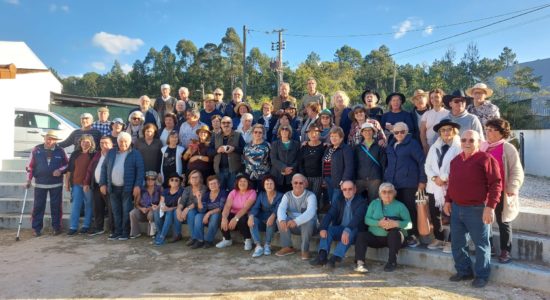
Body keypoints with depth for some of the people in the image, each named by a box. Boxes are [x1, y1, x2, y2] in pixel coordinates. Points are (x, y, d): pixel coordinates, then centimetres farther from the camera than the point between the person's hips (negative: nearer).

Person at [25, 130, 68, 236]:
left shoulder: (60, 151, -1)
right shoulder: (36, 150, -1)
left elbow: (67, 164, 8)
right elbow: (30, 166, 4)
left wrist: (60, 170, -12)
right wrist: (29, 180, -1)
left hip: (56, 184, 0)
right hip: (40, 183, 0)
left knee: (56, 206, 5)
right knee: (38, 206, 5)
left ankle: (56, 227, 16)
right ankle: (36, 228, 14)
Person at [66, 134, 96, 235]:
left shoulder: (94, 155, -1)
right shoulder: (75, 154, 11)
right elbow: (69, 169, 14)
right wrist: (67, 182, 10)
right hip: (76, 184, 3)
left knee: (88, 205, 5)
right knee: (75, 206, 3)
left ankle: (86, 226, 14)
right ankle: (73, 227, 7)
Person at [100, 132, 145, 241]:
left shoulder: (135, 154, 0)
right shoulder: (111, 153, 12)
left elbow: (140, 170, -6)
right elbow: (104, 168, 12)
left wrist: (138, 185, -15)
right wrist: (103, 184, 4)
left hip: (127, 188, -4)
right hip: (113, 188, 4)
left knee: (126, 211, 0)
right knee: (116, 211, 10)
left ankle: (126, 232, 8)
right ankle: (117, 231, 18)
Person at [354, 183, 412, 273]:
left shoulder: (400, 206, 2)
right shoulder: (374, 203, 10)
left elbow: (409, 224, -8)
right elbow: (367, 219, -3)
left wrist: (396, 223, -27)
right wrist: (378, 223, -22)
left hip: (394, 238, -2)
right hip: (375, 237, 2)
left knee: (394, 233, -34)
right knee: (361, 236, -22)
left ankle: (392, 262, -21)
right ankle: (360, 263, -30)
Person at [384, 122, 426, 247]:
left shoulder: (412, 143, -1)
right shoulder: (390, 146, 17)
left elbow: (422, 161, -5)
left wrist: (422, 180, -9)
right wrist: (385, 178, 17)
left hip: (408, 184, -5)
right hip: (392, 184, 5)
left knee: (410, 209, -2)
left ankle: (412, 236, 9)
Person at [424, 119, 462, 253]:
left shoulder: (459, 147, -6)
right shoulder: (434, 147, 14)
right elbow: (427, 166, 8)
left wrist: (445, 178, -15)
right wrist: (434, 178, -8)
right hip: (434, 186, 6)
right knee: (434, 214, 10)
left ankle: (451, 241, 13)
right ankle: (438, 238, 24)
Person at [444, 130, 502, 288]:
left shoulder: (486, 158, -10)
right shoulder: (455, 160, 12)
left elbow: (496, 183, -14)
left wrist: (490, 206, -19)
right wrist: (448, 200, 13)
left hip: (477, 210, -7)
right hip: (456, 208, 7)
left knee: (481, 244, 7)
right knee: (457, 243, 14)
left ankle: (481, 275, 21)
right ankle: (463, 271, 29)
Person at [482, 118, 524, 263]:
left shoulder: (508, 148, -9)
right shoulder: (484, 147, 6)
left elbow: (517, 172, -10)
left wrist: (511, 191, -16)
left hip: (501, 193, -5)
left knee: (503, 223, 8)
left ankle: (505, 251, 21)